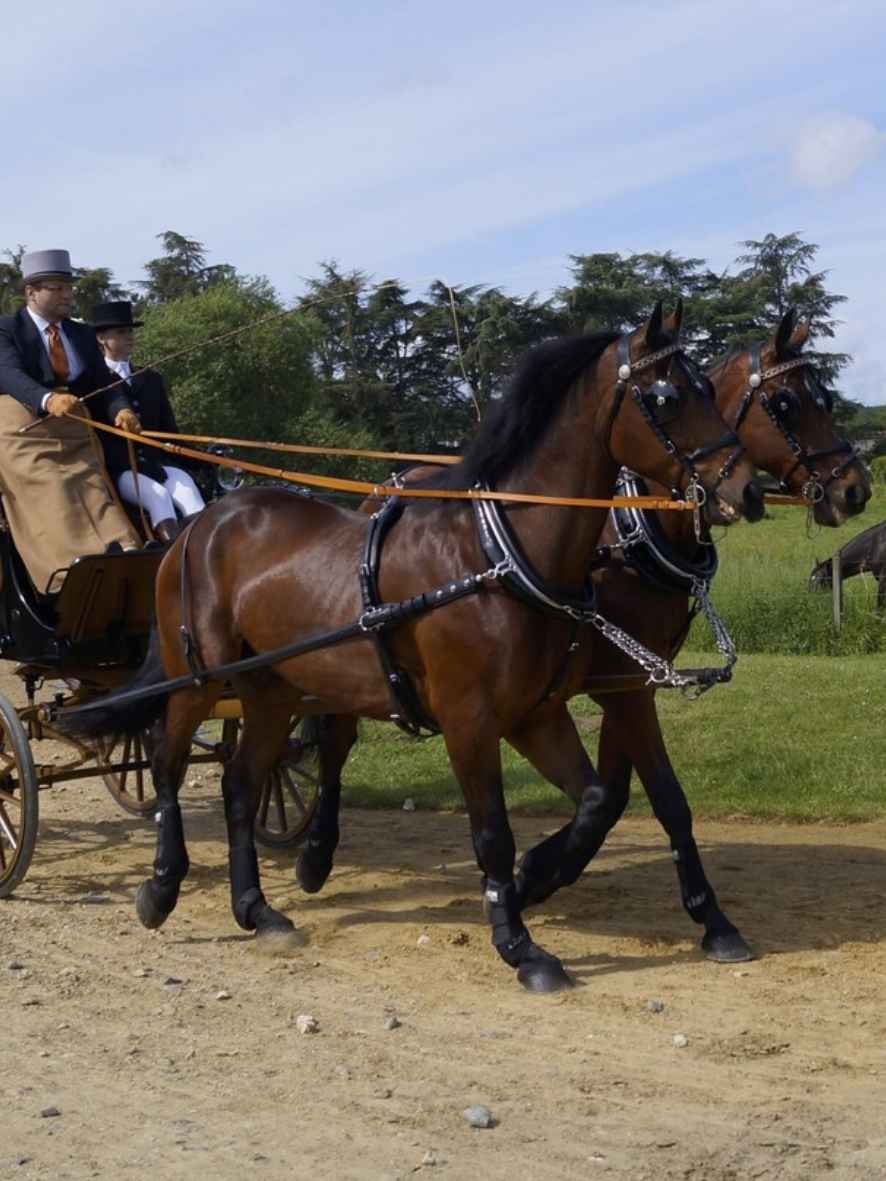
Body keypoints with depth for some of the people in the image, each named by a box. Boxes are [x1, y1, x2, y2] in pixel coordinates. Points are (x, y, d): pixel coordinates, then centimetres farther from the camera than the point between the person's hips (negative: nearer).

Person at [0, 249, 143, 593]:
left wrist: (121, 410, -17)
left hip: (74, 433, 5)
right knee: (51, 497, -21)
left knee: (94, 489, -13)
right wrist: (48, 400, -40)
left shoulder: (82, 334, 18)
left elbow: (103, 381, 8)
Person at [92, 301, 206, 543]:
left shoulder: (151, 379, 23)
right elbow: (98, 437, -6)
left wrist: (196, 459, -1)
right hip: (118, 470, -4)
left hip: (155, 462, 4)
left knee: (186, 486, -28)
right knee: (157, 493, -34)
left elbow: (168, 429, 19)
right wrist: (135, 464, -19)